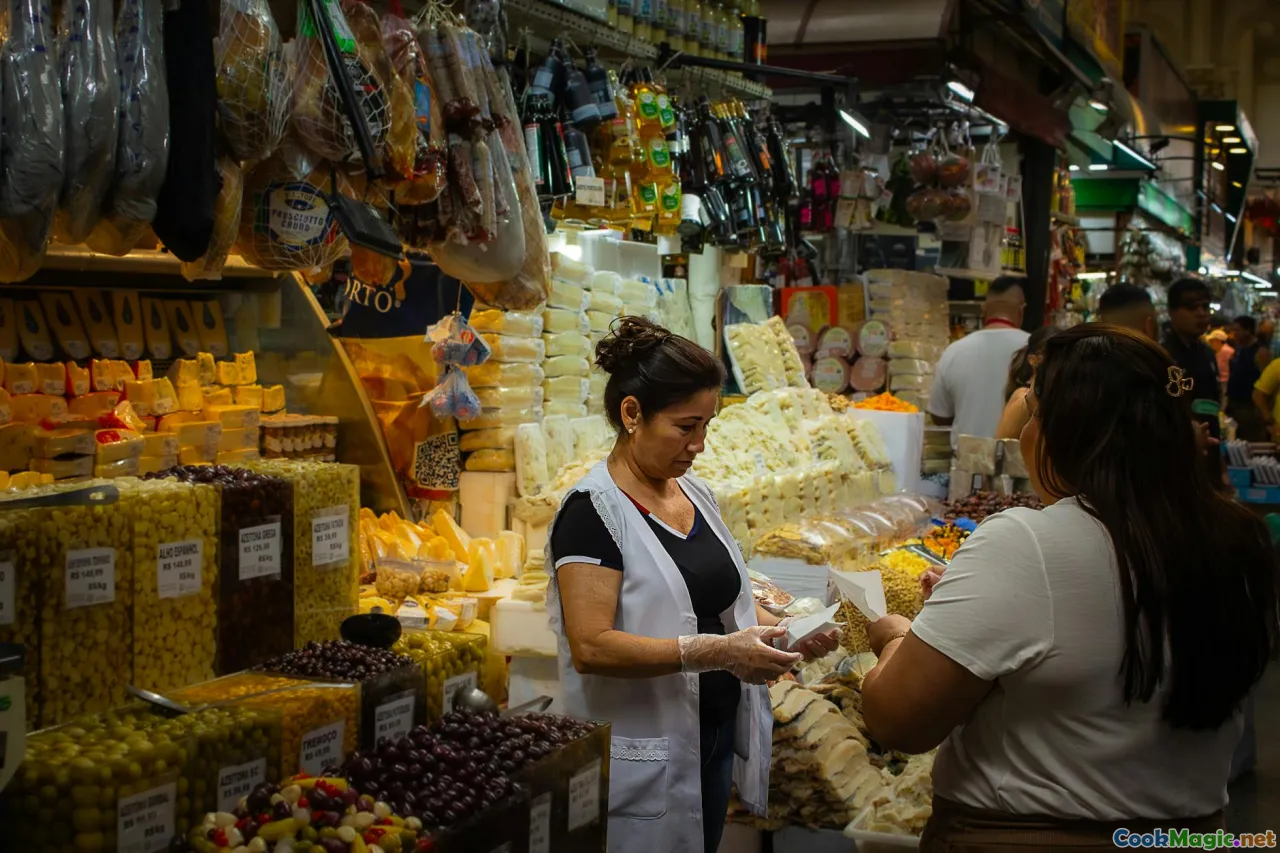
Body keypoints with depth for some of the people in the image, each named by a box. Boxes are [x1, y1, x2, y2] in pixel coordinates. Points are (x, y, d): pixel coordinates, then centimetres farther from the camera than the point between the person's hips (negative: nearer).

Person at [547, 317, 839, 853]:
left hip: (716, 740, 8)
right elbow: (591, 646, -23)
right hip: (642, 761, -7)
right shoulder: (593, 510, -16)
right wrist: (713, 652, -29)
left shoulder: (695, 493, 9)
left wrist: (784, 630, 0)